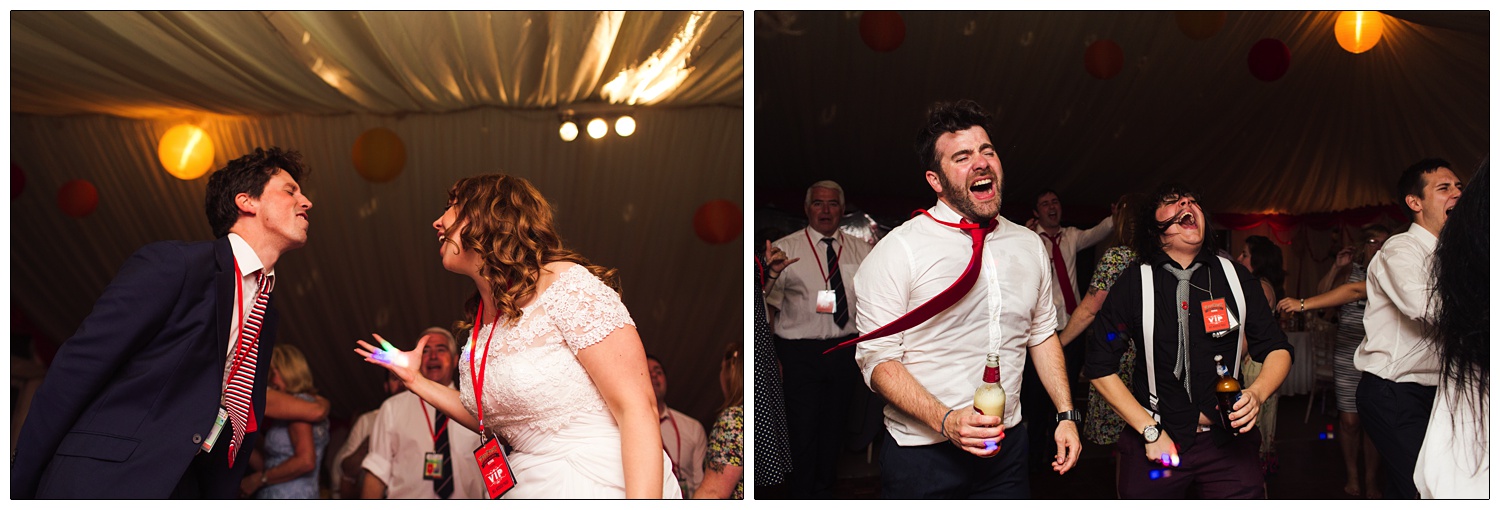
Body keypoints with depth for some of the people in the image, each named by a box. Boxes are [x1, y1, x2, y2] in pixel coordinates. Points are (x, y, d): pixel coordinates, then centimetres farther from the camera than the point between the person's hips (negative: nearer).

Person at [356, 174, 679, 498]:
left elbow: (637, 407, -18)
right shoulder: (478, 329, 10)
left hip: (603, 486, -6)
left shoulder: (565, 284, -12)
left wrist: (642, 505, -27)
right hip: (528, 489, 7)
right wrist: (417, 382, 16)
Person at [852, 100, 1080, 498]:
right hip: (923, 455, -5)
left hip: (1008, 446, 5)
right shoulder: (898, 251, -12)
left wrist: (1067, 415, 9)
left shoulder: (1029, 245, 6)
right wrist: (947, 421, -25)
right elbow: (877, 359, -15)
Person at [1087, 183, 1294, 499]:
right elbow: (1100, 367, -3)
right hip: (1156, 447, -1)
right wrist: (1151, 431, -8)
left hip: (1227, 442, 2)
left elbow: (1277, 349, 8)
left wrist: (1257, 394, -13)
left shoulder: (1236, 278, 4)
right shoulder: (1132, 285, -3)